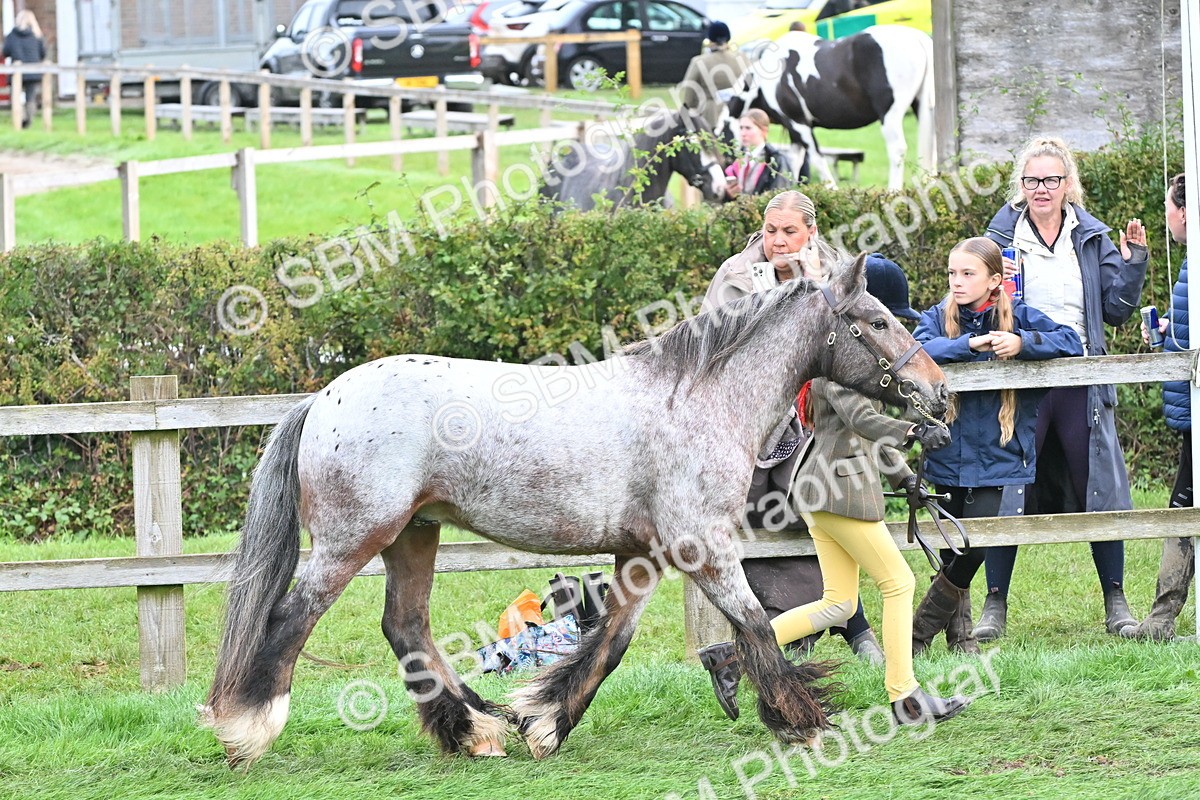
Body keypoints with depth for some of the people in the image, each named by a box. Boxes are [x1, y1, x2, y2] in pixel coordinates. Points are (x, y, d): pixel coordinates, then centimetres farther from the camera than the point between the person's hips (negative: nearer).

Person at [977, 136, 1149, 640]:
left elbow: (1116, 310, 7)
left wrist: (1133, 261, -5)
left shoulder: (1091, 238, 8)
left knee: (1099, 486, 2)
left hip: (1081, 382, 1)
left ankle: (1115, 600, 11)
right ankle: (995, 603, 6)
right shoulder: (1002, 236, 4)